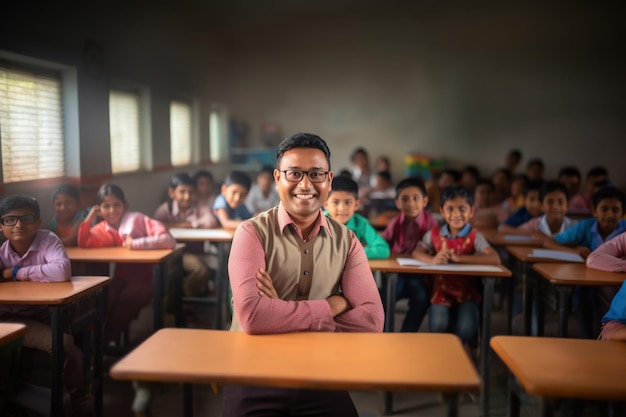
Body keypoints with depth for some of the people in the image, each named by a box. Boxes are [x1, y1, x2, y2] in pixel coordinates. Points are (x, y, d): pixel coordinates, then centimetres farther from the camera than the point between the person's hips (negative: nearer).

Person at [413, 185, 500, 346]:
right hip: (441, 290, 1)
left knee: (466, 329, -24)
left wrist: (458, 258, -30)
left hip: (467, 291, -1)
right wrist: (433, 259, -29)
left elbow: (495, 259, -21)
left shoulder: (474, 236, -6)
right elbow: (417, 252, -6)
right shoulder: (435, 233, 2)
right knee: (438, 325, -26)